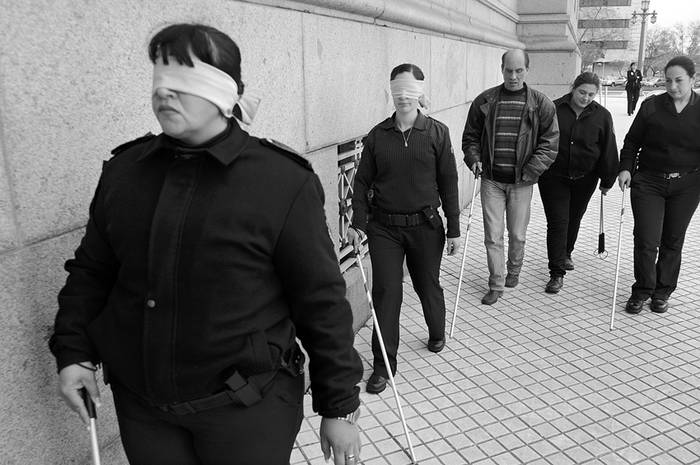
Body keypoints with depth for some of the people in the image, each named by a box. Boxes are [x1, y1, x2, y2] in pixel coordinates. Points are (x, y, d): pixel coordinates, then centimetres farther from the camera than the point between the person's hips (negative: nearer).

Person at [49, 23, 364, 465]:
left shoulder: (283, 181, -15)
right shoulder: (123, 169, 1)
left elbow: (321, 301, -11)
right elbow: (91, 270, 12)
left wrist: (340, 406, -7)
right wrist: (73, 351, 4)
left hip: (249, 408, -4)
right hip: (139, 403, 5)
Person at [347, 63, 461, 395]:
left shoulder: (437, 133, -2)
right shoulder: (377, 135, 1)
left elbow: (448, 183, 0)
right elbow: (362, 181, 4)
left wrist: (453, 230, 0)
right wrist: (358, 223, -5)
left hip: (424, 225, 0)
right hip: (383, 226, 1)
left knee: (428, 286, 15)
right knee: (386, 291, -2)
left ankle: (437, 334, 46)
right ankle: (384, 364, 10)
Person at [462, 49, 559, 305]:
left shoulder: (541, 104, 0)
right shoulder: (484, 101, 2)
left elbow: (550, 142, -1)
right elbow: (471, 136, 10)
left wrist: (531, 170, -11)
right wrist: (474, 159, -8)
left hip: (521, 181, 0)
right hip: (491, 180, 1)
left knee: (517, 234, 12)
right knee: (492, 235, 2)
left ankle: (514, 270, 39)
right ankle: (496, 284, 15)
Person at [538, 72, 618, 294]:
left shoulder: (602, 116, -1)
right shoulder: (554, 109, -7)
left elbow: (608, 150, 4)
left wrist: (607, 181, 6)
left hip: (584, 179, 3)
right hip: (553, 177, -2)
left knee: (573, 219, 18)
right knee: (557, 223, -6)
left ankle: (566, 253, 45)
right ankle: (557, 273, -1)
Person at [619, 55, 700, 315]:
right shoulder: (651, 106, 0)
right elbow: (632, 141, 7)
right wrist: (625, 168, -5)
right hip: (649, 182, -1)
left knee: (673, 241, 10)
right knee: (646, 240, -6)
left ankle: (663, 292, 24)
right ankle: (642, 290, 11)